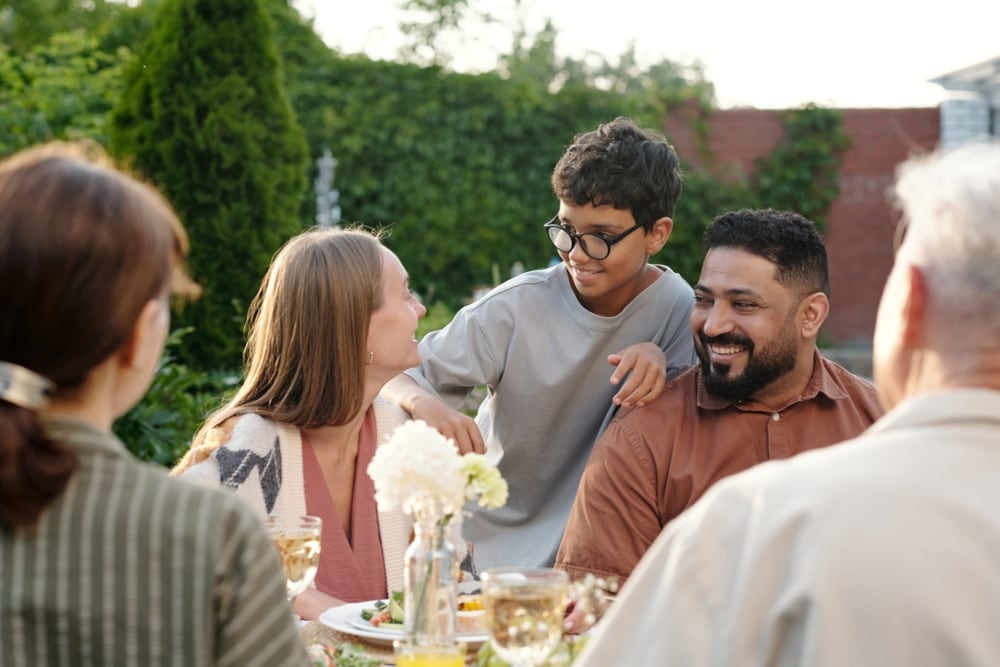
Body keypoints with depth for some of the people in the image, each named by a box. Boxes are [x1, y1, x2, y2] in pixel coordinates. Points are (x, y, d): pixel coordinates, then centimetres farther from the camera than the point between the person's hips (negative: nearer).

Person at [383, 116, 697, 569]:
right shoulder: (516, 309, -13)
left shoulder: (676, 306, -8)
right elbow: (398, 375, -9)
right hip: (494, 545, -1)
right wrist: (426, 405, -32)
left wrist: (658, 362, -19)